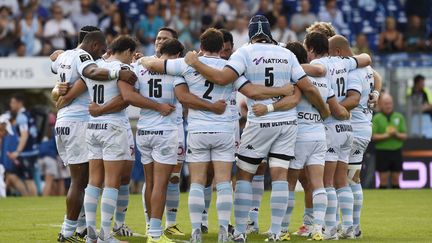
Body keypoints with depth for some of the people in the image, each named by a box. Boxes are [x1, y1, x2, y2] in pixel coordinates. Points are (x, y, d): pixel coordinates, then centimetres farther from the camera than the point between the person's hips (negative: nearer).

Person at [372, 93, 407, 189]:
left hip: (396, 151, 3)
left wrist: (396, 134, -14)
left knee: (395, 179, 5)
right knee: (383, 180, -3)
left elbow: (404, 136, 6)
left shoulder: (399, 117, 8)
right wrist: (386, 135, -18)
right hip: (382, 151, -3)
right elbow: (373, 136, -7)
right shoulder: (377, 118, 1)